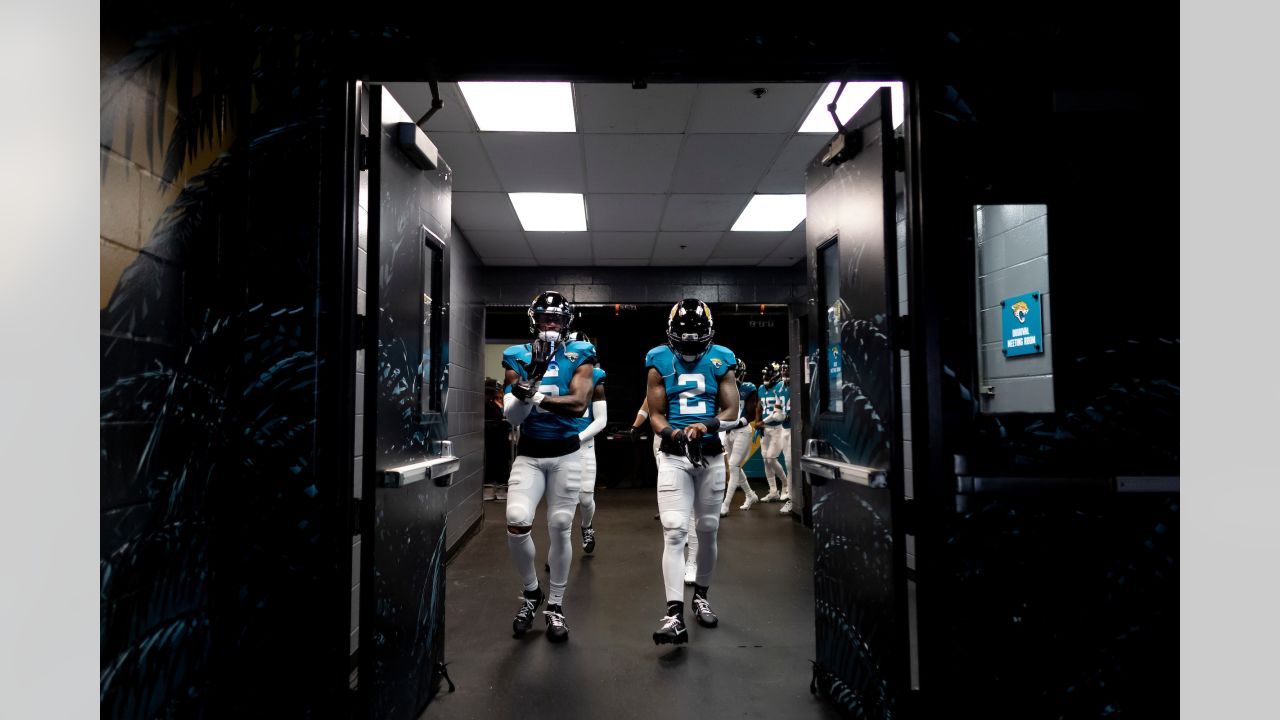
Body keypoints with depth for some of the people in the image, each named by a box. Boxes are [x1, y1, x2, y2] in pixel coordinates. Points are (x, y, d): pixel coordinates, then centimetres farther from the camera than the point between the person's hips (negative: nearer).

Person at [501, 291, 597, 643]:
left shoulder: (579, 356, -1)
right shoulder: (518, 357, 2)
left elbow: (579, 404, -15)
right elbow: (513, 418, -5)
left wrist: (536, 395, -23)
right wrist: (526, 387, -24)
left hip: (565, 454, -1)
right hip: (529, 454, 1)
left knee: (559, 529, 3)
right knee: (517, 524, -14)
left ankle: (555, 605, 21)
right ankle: (531, 592, 13)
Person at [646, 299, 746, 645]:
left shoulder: (721, 361, 2)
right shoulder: (660, 363, 1)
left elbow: (731, 411, -1)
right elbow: (656, 414, 1)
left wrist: (706, 426, -20)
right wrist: (671, 432, -20)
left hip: (711, 456, 2)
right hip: (674, 457, -2)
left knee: (708, 529, 12)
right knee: (674, 531, -12)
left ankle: (701, 596, 33)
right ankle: (674, 614, -15)